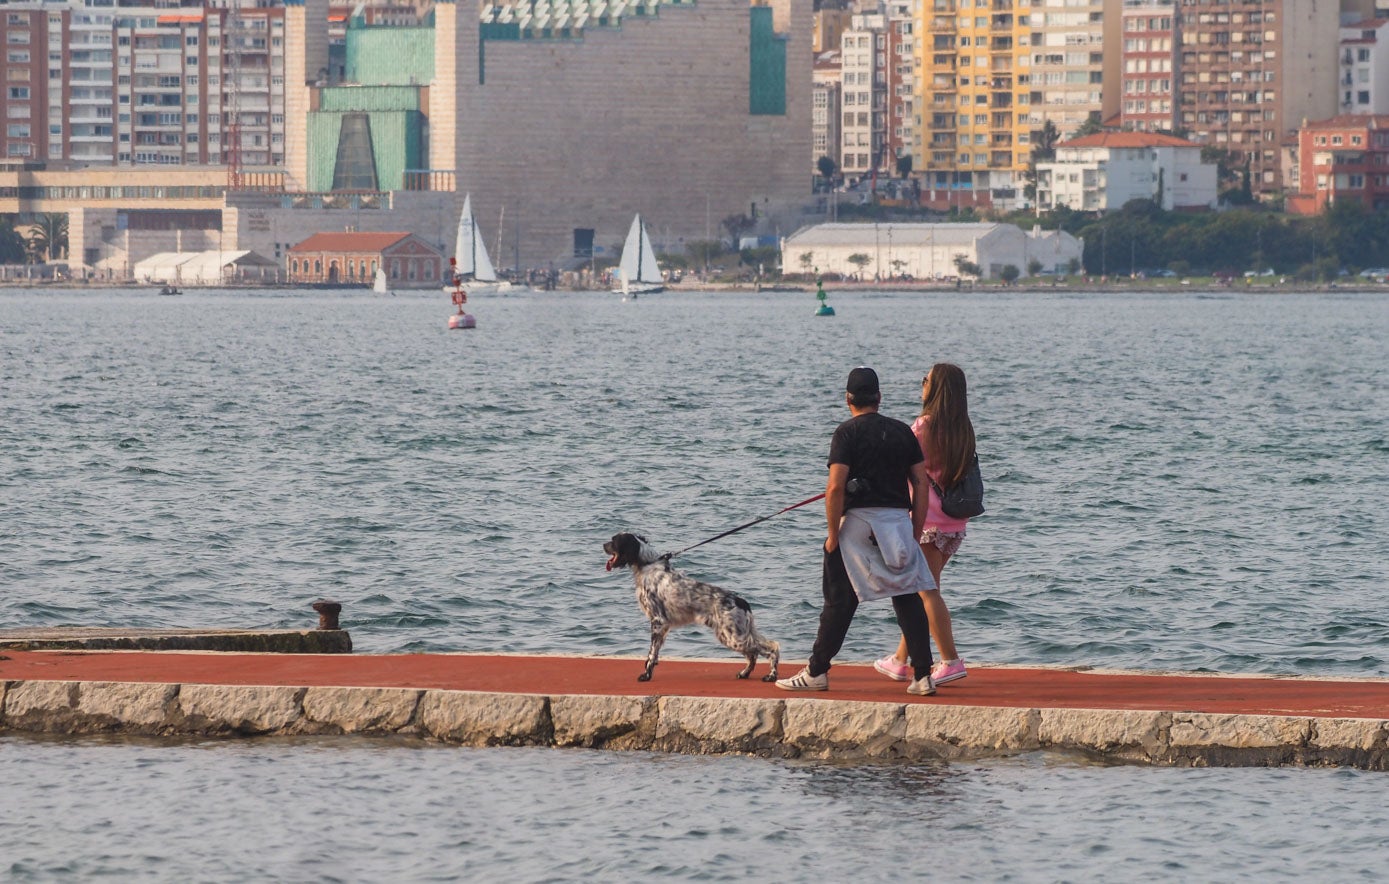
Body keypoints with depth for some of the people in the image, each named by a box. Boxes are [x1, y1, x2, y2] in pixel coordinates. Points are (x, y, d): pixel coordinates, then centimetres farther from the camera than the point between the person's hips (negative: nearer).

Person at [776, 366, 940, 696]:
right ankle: (923, 675, 1)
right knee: (908, 599, 6)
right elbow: (921, 485, 7)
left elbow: (835, 487, -13)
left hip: (860, 520, -4)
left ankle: (817, 672, 10)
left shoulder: (847, 433, -5)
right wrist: (916, 532, 13)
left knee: (841, 600, 3)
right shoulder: (903, 432, 9)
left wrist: (833, 534, -7)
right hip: (899, 519, 4)